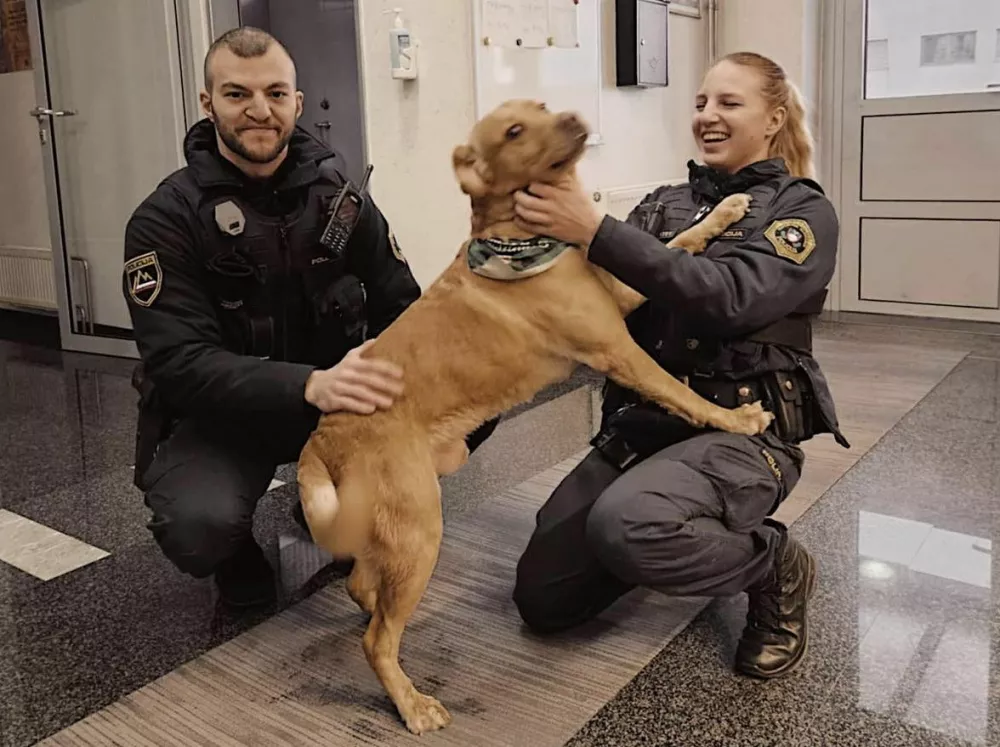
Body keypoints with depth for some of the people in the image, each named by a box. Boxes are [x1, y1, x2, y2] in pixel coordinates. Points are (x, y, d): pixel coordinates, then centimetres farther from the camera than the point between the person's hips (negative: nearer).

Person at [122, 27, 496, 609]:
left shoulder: (337, 195, -1)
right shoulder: (165, 220, -13)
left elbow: (401, 308, -1)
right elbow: (181, 364, -24)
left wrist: (390, 370, -26)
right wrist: (311, 386, -41)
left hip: (334, 398, 4)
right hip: (220, 415, -3)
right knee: (200, 525, -35)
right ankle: (239, 558, 6)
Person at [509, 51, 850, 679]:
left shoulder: (804, 210, -2)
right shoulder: (666, 203, 13)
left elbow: (728, 297, -22)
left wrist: (595, 231, -28)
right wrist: (557, 226, -14)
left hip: (742, 429, -5)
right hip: (640, 421, 5)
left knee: (622, 521, -37)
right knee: (542, 597, -3)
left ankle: (775, 568, -5)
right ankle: (673, 538, 22)